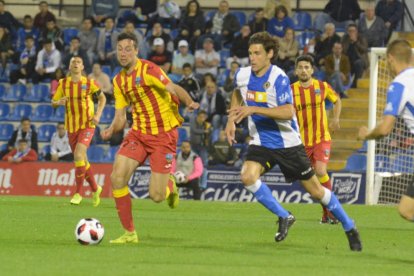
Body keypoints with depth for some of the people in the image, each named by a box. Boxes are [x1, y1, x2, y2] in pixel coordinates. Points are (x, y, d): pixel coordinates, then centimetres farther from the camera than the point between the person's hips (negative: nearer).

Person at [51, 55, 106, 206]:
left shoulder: (89, 83, -5)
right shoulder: (63, 84, 1)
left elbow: (102, 98, 8)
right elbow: (53, 102, 8)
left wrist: (98, 115, -5)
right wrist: (58, 102, -16)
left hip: (87, 126, -4)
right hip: (71, 127, 4)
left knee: (79, 155, -23)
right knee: (82, 161, 10)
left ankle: (78, 193, -13)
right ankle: (95, 189, 32)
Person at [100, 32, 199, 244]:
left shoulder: (148, 70, -13)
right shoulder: (119, 81, 8)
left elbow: (173, 89, -25)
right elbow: (120, 117, 9)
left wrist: (189, 103, -46)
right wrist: (111, 130, -13)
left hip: (163, 134, -6)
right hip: (139, 133, 6)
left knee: (156, 196, -9)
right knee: (117, 177, -14)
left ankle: (169, 184, 31)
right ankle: (129, 233, -1)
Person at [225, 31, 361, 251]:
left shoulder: (278, 78, -20)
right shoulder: (243, 75, -2)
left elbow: (288, 112, -31)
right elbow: (238, 94, 23)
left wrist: (253, 109, -36)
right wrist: (231, 120, 10)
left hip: (288, 143, -5)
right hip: (261, 142, 5)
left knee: (315, 190, 3)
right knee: (248, 176, -23)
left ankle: (349, 228, 24)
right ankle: (284, 217, -4)